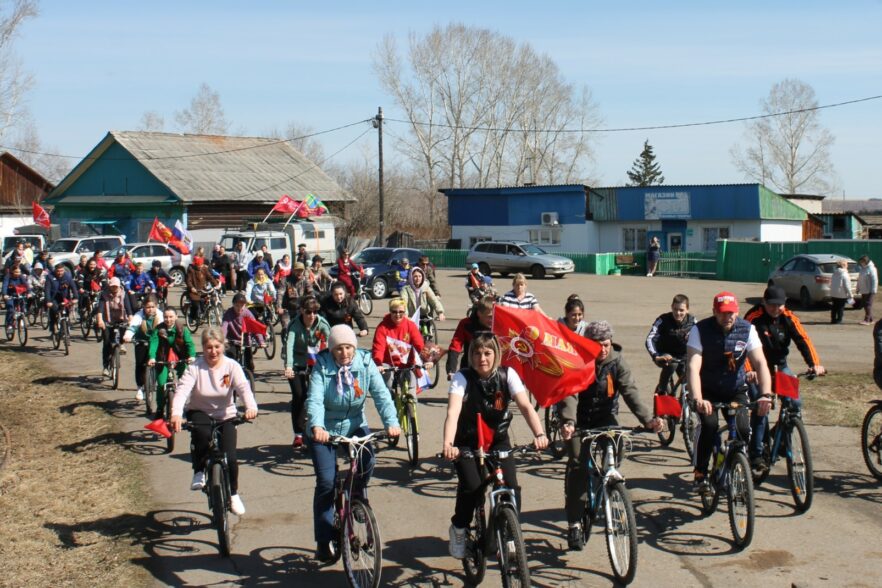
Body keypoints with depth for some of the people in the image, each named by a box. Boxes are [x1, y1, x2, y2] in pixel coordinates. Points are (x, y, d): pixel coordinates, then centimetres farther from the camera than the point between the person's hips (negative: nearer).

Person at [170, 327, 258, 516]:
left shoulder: (232, 367, -11)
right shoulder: (195, 367, -14)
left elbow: (243, 387, -26)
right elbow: (182, 389, -27)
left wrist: (251, 407, -47)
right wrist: (176, 413, -46)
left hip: (225, 416, 1)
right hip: (199, 412, -1)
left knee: (230, 458, -11)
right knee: (202, 434, -36)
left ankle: (233, 494, 17)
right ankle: (199, 471, -9)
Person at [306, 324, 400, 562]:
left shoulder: (365, 364, -11)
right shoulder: (321, 367, -17)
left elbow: (381, 394, -20)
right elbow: (314, 400, -29)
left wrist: (391, 422, -37)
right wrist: (316, 426, -49)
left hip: (354, 425, 2)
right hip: (324, 430, -2)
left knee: (366, 461, -26)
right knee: (326, 481, -10)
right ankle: (323, 542, 2)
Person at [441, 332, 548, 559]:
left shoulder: (507, 375, -12)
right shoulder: (462, 378, -18)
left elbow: (525, 406, -23)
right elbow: (453, 412, -33)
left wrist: (539, 434, -41)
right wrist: (448, 443, -50)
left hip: (498, 440, 2)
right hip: (467, 442, -2)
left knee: (511, 487, -16)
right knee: (472, 487, -23)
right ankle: (458, 528, 6)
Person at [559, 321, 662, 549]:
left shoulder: (617, 361, -10)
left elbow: (630, 391, -20)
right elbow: (569, 394, -28)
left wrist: (647, 419, -36)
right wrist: (568, 422, -46)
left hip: (605, 417, 2)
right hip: (580, 420, -2)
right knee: (577, 465, -16)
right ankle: (574, 523, -10)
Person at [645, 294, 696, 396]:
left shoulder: (692, 321, -9)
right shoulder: (663, 320, -18)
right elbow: (650, 339, -27)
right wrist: (656, 356, -45)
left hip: (683, 357, 3)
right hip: (665, 355, -3)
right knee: (671, 363, -35)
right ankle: (661, 389, -12)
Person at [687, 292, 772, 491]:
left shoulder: (747, 329, -15)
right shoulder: (700, 330, -21)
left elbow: (760, 363, -23)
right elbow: (693, 367, -31)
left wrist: (765, 394, -39)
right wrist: (697, 399, -46)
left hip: (736, 390, 2)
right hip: (708, 390, -2)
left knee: (743, 429, -16)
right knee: (709, 424, -25)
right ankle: (700, 474, -9)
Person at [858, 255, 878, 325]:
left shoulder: (871, 269, -12)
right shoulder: (862, 269, 14)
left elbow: (874, 280, -16)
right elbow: (859, 280, 21)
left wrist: (873, 290, -21)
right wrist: (858, 288, 19)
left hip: (870, 291, -9)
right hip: (863, 291, 9)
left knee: (868, 304, -10)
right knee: (864, 304, 9)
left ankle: (867, 320, -12)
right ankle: (870, 320, 17)